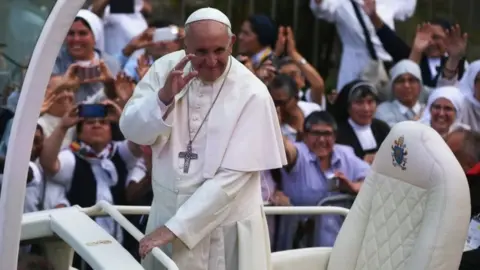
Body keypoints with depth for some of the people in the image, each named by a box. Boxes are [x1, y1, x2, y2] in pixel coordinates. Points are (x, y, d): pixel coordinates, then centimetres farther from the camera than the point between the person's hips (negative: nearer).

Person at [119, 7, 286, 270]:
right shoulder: (166, 69, -5)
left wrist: (175, 227, -20)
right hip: (166, 212, 3)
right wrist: (163, 96, -22)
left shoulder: (251, 94, -16)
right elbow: (132, 132, -4)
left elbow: (231, 177, -18)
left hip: (226, 224, -3)